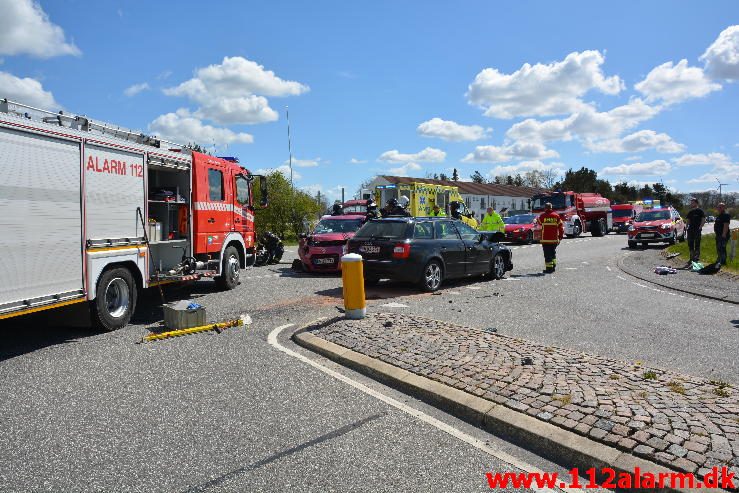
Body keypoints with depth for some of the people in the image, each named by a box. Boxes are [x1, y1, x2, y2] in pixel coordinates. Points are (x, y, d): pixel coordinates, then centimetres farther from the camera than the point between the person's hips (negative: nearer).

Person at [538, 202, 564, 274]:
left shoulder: (543, 216, -7)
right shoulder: (556, 215, 4)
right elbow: (561, 226, 4)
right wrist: (560, 236, 12)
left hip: (545, 239, -4)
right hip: (554, 239, 4)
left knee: (547, 254, -1)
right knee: (553, 253, 19)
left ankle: (549, 268, -2)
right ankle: (553, 267, 23)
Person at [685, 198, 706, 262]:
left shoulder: (700, 211, -4)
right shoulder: (690, 212, 14)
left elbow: (703, 220, -9)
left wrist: (700, 227, -16)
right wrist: (687, 226, 6)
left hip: (697, 230, -7)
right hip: (690, 230, 7)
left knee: (697, 244, -3)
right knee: (690, 244, 9)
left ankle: (697, 257, 2)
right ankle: (692, 257, 18)